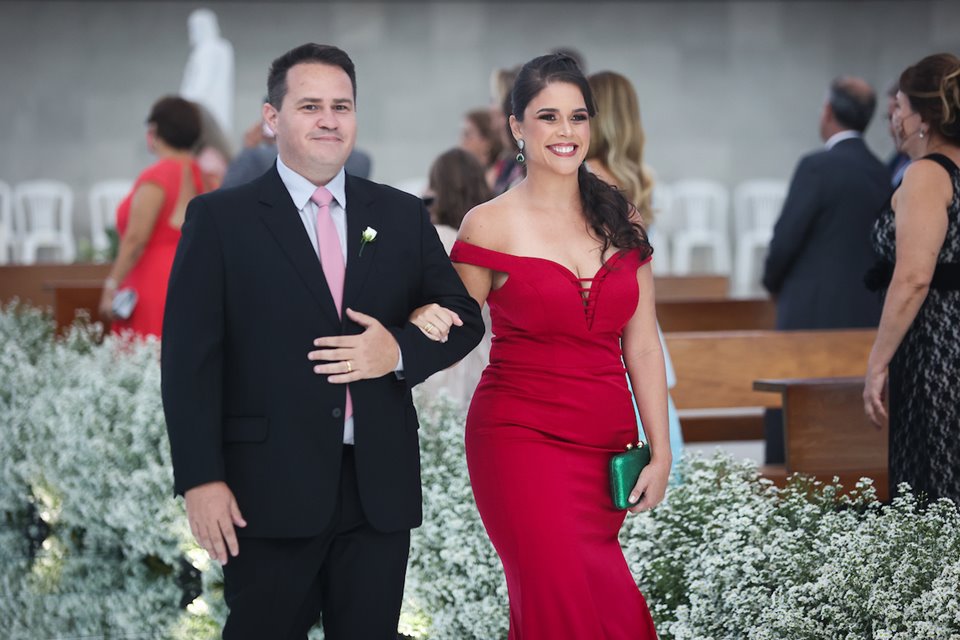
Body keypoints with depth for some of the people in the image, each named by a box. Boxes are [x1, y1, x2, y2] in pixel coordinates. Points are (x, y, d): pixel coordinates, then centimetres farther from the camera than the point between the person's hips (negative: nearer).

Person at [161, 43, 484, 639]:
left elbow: (463, 318, 13)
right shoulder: (221, 218, 1)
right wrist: (201, 479, -12)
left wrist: (399, 352, -8)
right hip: (270, 489, -3)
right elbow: (190, 356, -4)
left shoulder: (402, 216, 11)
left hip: (381, 486, 3)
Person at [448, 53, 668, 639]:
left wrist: (661, 452, 5)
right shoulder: (491, 224, -2)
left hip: (605, 446, 4)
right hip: (522, 438, -4)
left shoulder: (619, 219, 9)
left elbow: (642, 344, 9)